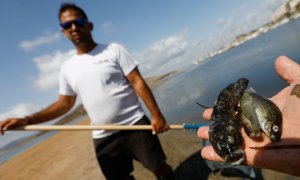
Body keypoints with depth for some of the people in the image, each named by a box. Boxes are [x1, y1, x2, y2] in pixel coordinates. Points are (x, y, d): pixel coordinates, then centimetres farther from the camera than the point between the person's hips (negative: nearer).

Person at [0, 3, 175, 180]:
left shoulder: (114, 50, -3)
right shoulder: (67, 68, 8)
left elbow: (138, 82, -8)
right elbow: (65, 103, 13)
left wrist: (156, 114, -13)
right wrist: (27, 120, 1)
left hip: (135, 126, -3)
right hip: (103, 138, 4)